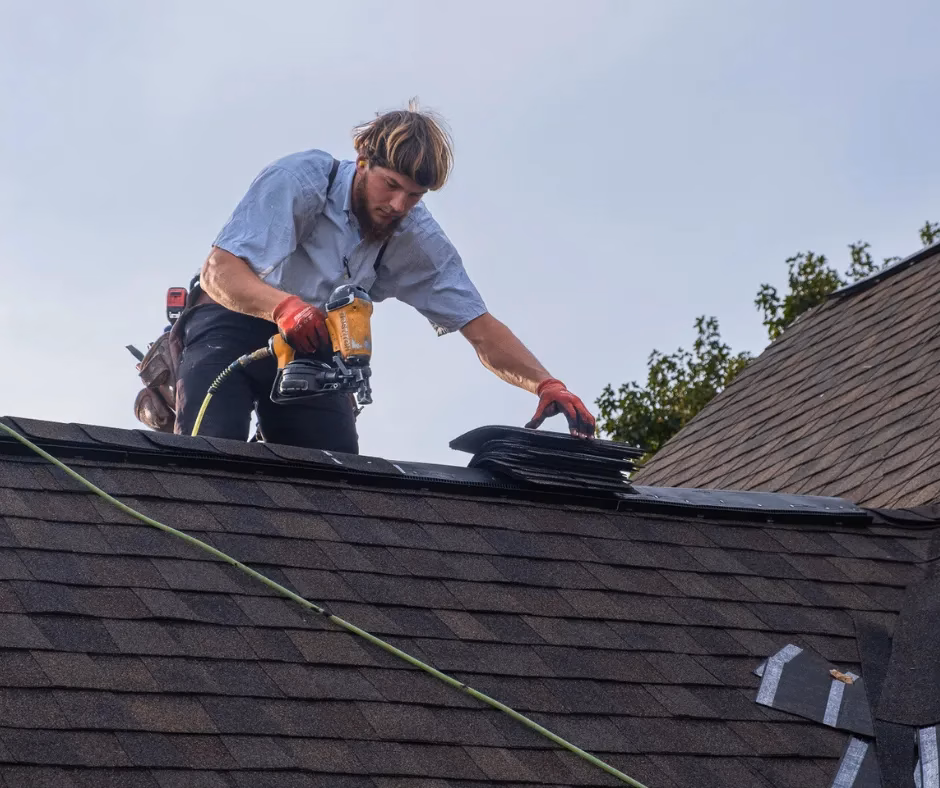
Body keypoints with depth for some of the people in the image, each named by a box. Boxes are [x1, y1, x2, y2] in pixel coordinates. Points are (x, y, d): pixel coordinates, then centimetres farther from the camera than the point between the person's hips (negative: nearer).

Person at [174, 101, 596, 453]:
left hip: (313, 348, 5)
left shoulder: (417, 238, -7)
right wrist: (284, 306, -51)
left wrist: (548, 385, -25)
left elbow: (481, 329, -7)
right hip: (231, 326, -4)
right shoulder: (300, 179, -21)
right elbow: (218, 271, -30)